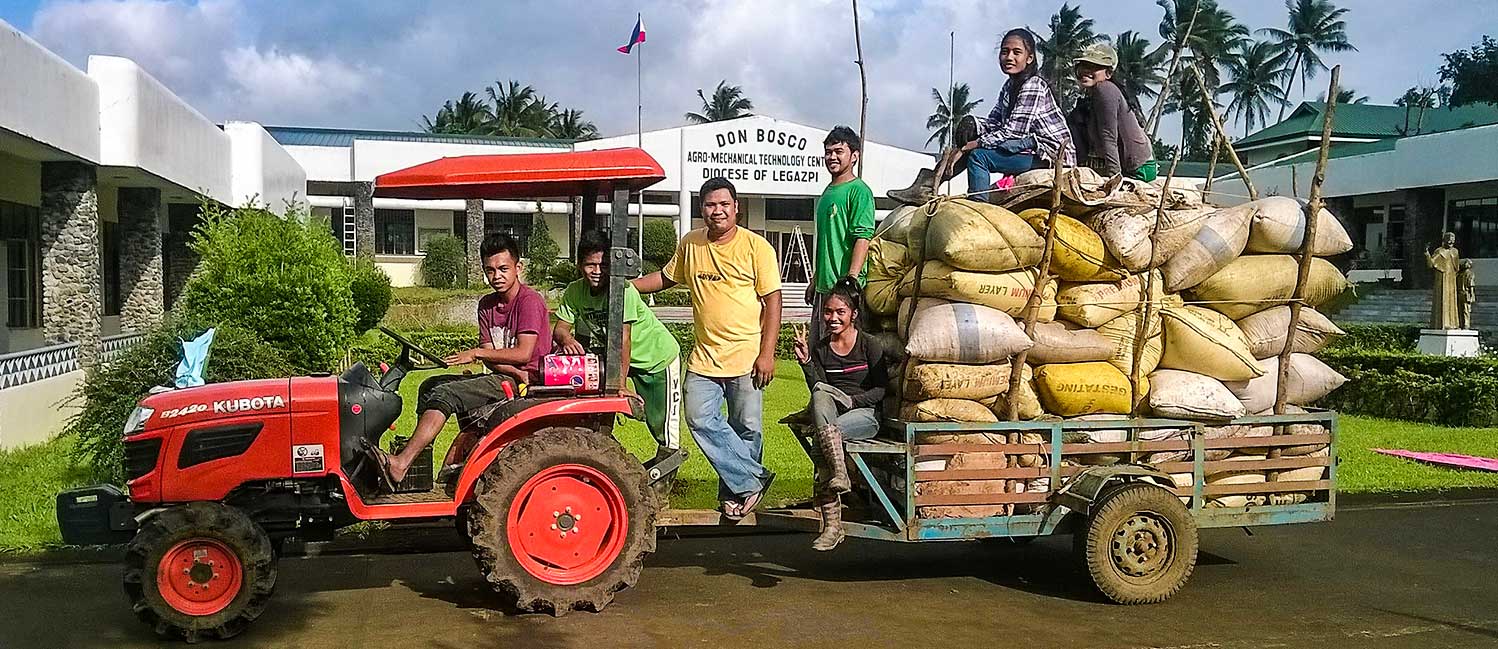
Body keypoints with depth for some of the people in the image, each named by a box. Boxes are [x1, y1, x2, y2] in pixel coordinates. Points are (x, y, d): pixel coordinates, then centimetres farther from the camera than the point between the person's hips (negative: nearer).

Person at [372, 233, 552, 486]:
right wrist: (517, 373, -16)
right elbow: (491, 357, 4)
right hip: (499, 378, 9)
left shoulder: (530, 301, -10)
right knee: (430, 386, 0)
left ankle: (401, 465, -29)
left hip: (526, 382, -9)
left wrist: (476, 353, -14)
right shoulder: (487, 304, 14)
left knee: (445, 394, -23)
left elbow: (523, 353, -20)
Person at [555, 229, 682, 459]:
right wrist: (566, 339, -40)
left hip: (659, 355, -5)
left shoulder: (623, 290, -30)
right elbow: (560, 327, -16)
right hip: (633, 359, 5)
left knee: (663, 421, -1)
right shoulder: (574, 291, -10)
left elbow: (623, 341, -33)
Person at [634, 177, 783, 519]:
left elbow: (772, 302, -6)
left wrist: (767, 354, -11)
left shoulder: (756, 247, -5)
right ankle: (753, 479, 0)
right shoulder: (690, 244, 8)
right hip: (704, 356, 4)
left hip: (746, 357, -3)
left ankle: (735, 490, 22)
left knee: (747, 429, 3)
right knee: (701, 420, -9)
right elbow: (665, 277, 24)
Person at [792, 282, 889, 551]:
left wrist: (851, 401, -12)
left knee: (824, 436, -31)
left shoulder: (869, 345, 3)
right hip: (830, 416, 4)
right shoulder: (819, 348, 11)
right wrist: (806, 361, -10)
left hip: (865, 415, -3)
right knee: (820, 394, -30)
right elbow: (817, 389, 2)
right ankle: (838, 473, -39)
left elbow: (881, 390, 0)